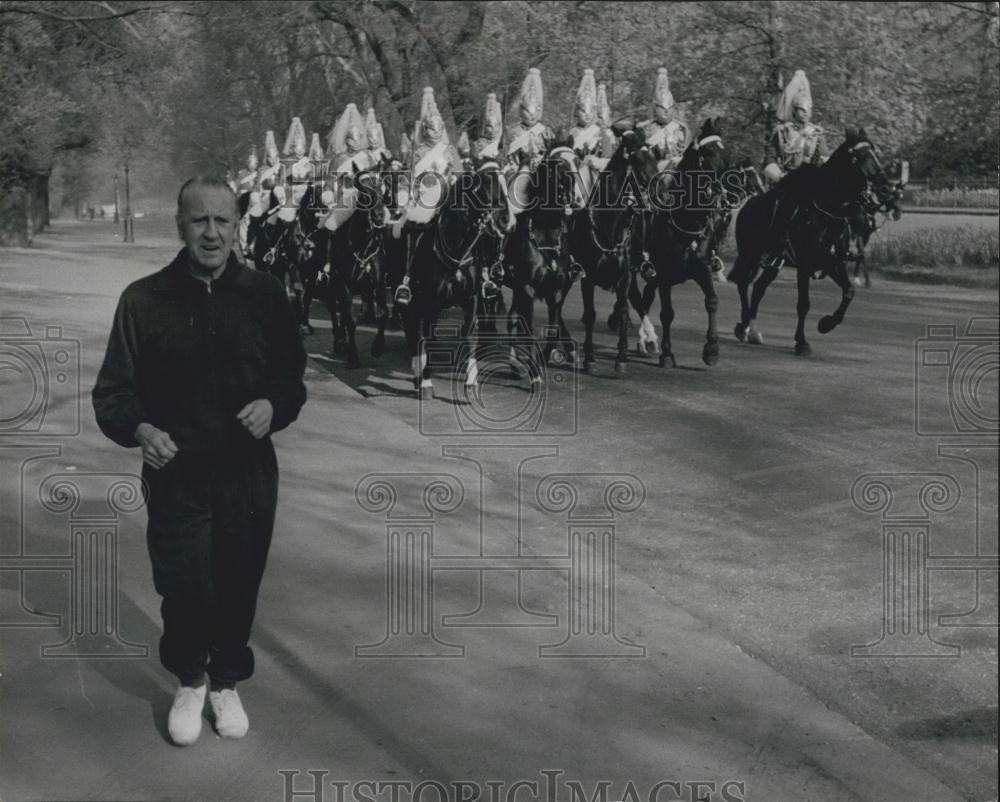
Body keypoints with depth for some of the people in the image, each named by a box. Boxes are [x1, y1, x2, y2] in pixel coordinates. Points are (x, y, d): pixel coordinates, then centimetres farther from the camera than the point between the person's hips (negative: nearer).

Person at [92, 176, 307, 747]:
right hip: (176, 473, -1)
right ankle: (189, 682, 30)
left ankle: (226, 682, 35)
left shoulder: (265, 295, 0)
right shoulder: (144, 299, -4)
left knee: (239, 584, 9)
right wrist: (140, 429, -22)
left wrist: (273, 406, -13)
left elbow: (292, 376, 9)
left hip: (249, 471, 1)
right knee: (185, 588, 0)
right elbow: (114, 389, -2)